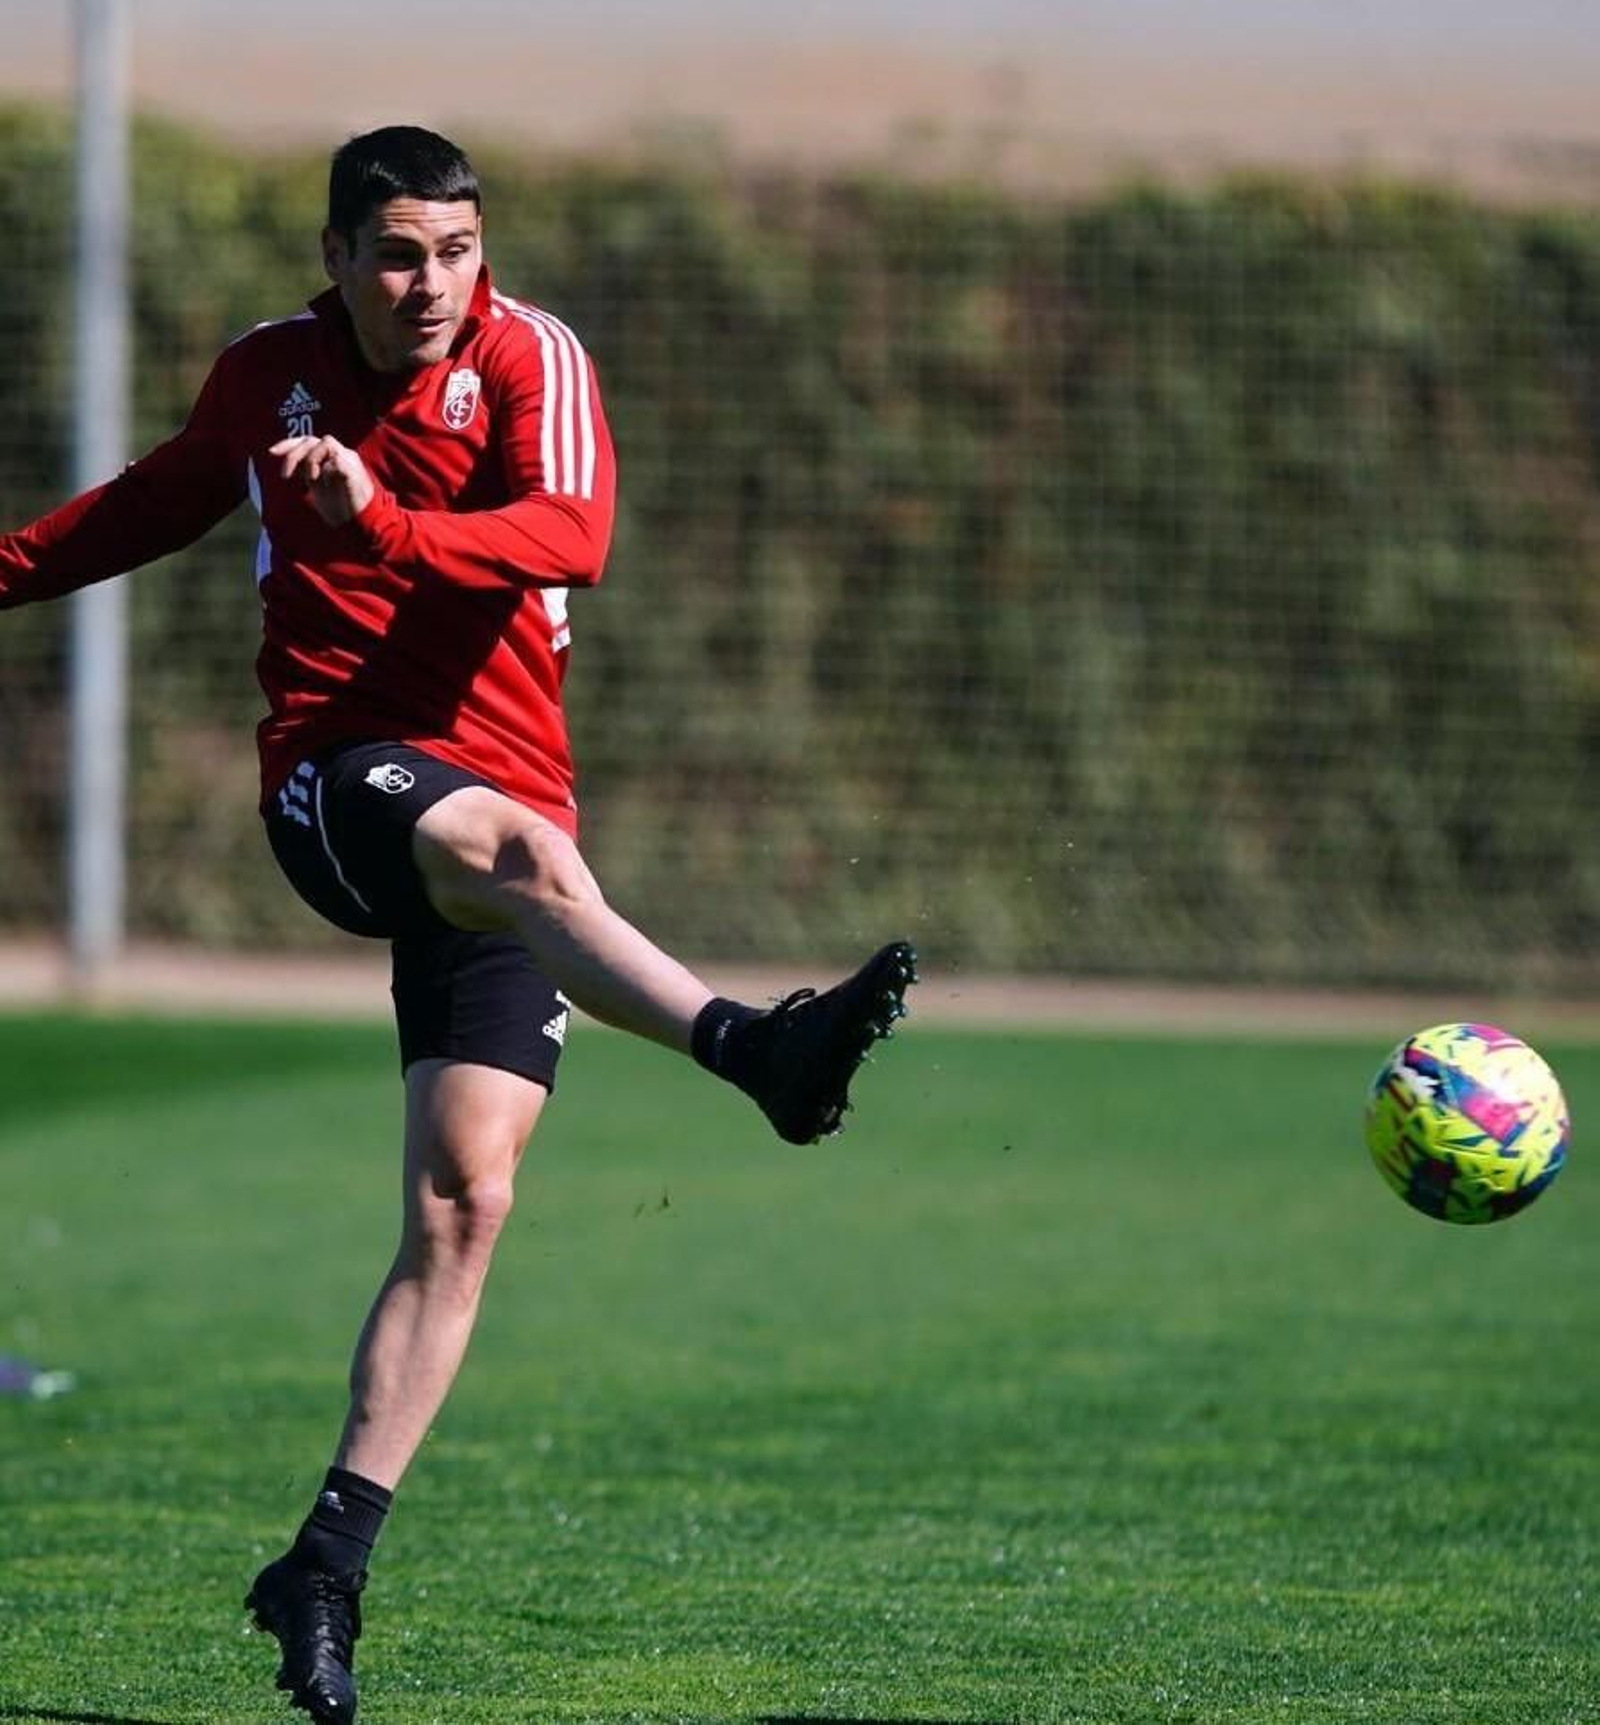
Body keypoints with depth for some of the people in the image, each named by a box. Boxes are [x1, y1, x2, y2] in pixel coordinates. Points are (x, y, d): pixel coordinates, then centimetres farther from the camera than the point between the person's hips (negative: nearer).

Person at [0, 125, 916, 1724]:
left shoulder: (529, 357, -1)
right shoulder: (264, 374, 8)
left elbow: (570, 535, -21)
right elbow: (167, 497, 31)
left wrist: (389, 524, -35)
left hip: (501, 812, 1)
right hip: (334, 775, -1)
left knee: (463, 1198, -7)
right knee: (515, 847, -38)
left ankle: (330, 1562, -1)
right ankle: (757, 1050, -59)